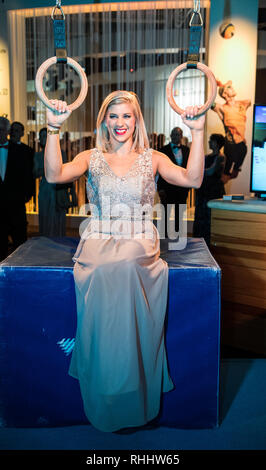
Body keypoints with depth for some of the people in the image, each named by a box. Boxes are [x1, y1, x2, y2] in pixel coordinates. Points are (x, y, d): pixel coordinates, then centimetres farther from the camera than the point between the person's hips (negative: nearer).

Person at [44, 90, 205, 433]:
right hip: (99, 241, 1)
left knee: (126, 268, -35)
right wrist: (53, 129, -14)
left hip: (140, 242, 0)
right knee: (103, 274, -33)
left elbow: (192, 179, -3)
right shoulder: (91, 158, 14)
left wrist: (198, 132, -9)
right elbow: (54, 175, -5)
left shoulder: (152, 159, 13)